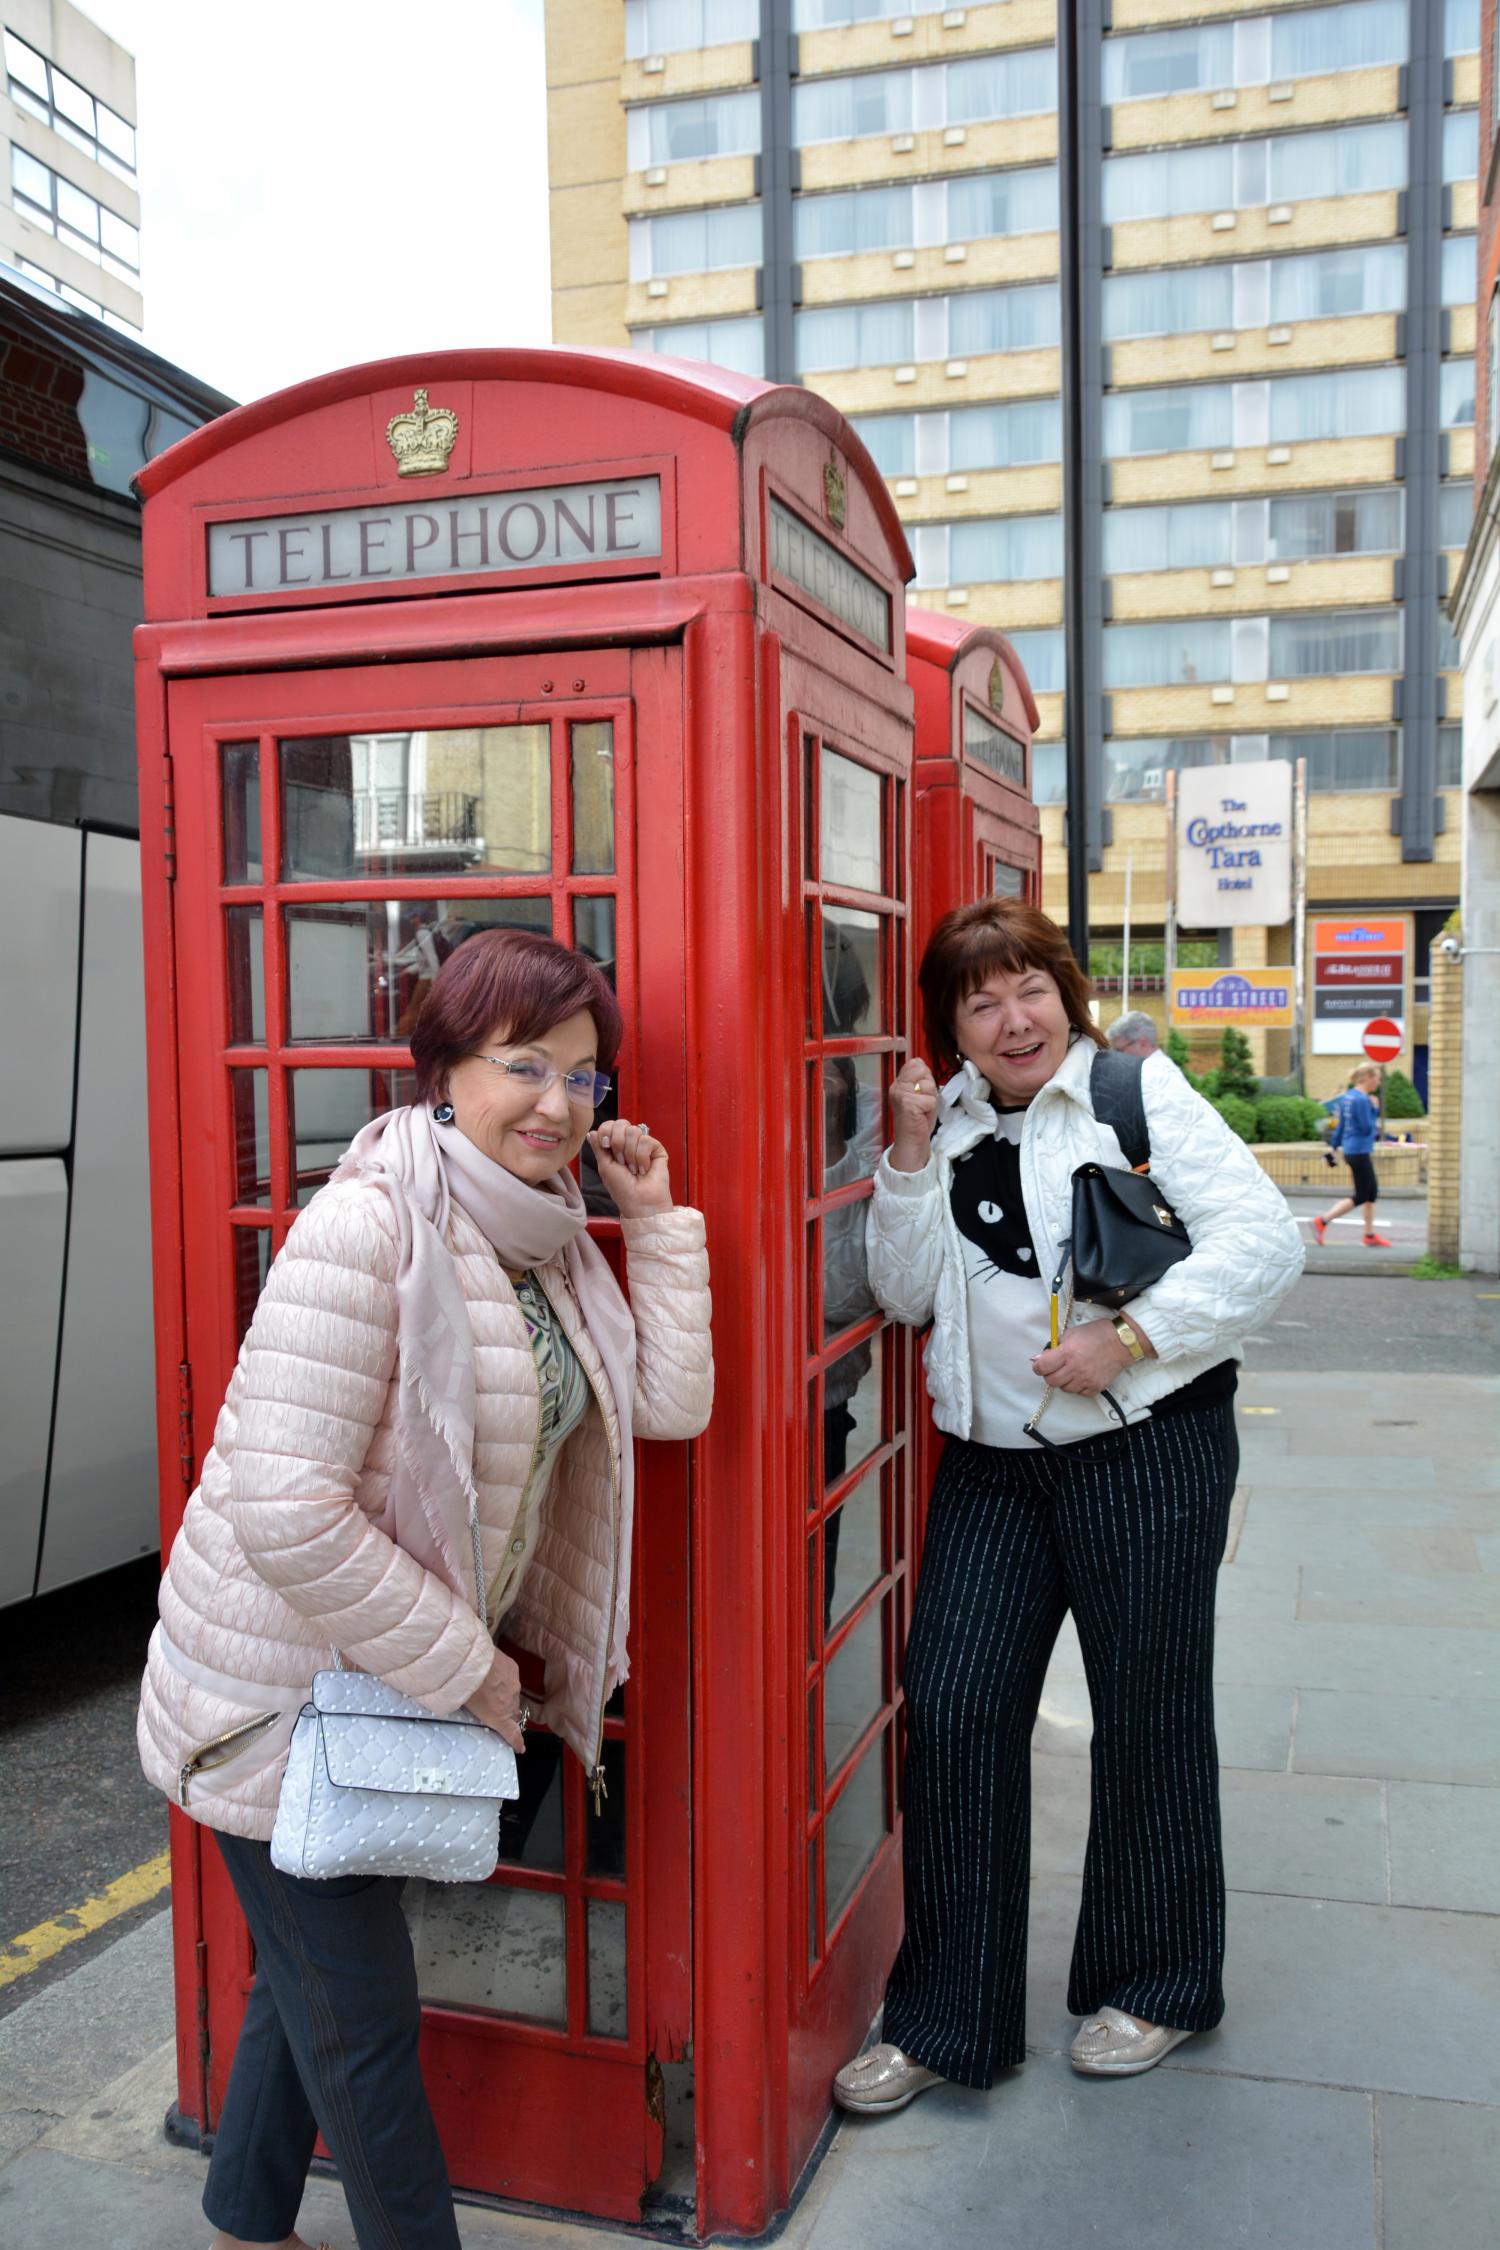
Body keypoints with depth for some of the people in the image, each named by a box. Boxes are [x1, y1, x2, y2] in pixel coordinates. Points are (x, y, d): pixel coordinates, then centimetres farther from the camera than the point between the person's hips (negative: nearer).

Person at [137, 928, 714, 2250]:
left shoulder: (546, 1237, 1)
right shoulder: (369, 1226, -25)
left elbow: (673, 1403, -1)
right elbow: (286, 1509, -29)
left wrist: (659, 1219, -7)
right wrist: (462, 1668, -20)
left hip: (398, 1677, 9)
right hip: (287, 1683, -8)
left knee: (315, 1978, 26)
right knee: (365, 2018, 7)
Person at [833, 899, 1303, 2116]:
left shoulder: (1139, 1090, -7)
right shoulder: (948, 1123, 8)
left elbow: (1265, 1238, -13)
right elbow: (905, 1294, 5)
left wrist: (1131, 1337, -19)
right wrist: (911, 1159, -6)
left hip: (1145, 1447, -4)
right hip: (993, 1464, 4)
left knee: (1147, 1717, 10)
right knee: (954, 1709, 1)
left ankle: (1156, 1987, 33)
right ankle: (945, 2017, 17)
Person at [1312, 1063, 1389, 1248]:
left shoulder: (1347, 1097, 10)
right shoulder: (1362, 1100, -18)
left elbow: (1340, 1125, 15)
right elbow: (1367, 1128, -19)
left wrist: (1333, 1147, 19)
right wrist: (1375, 1109, -8)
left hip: (1351, 1150, 10)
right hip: (1360, 1152, -10)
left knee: (1372, 1191, 15)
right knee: (1360, 1196, -2)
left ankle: (1370, 1235, 21)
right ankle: (1322, 1221, -4)